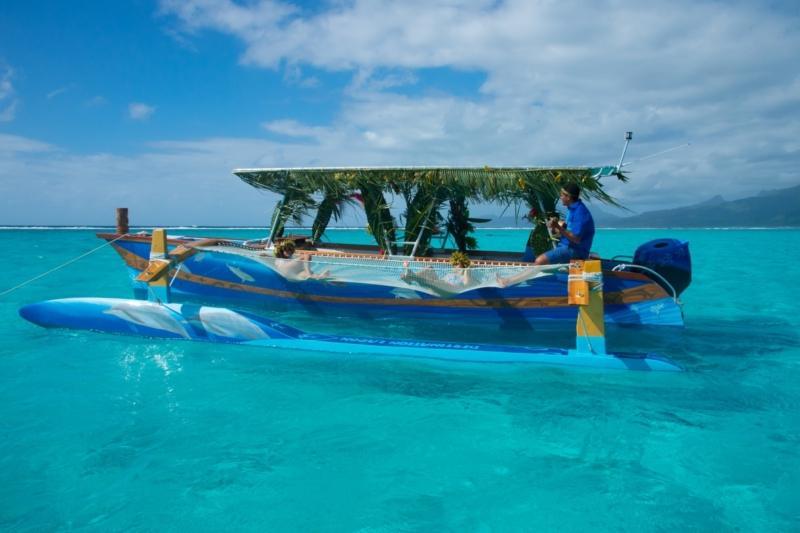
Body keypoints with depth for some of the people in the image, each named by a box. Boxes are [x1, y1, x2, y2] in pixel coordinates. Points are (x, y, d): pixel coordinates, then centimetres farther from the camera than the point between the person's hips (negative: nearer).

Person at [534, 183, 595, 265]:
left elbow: (576, 239, -24)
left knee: (539, 261, -25)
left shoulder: (580, 212, -19)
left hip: (575, 250, -11)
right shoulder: (573, 208, 13)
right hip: (567, 246, 11)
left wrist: (559, 228, -30)